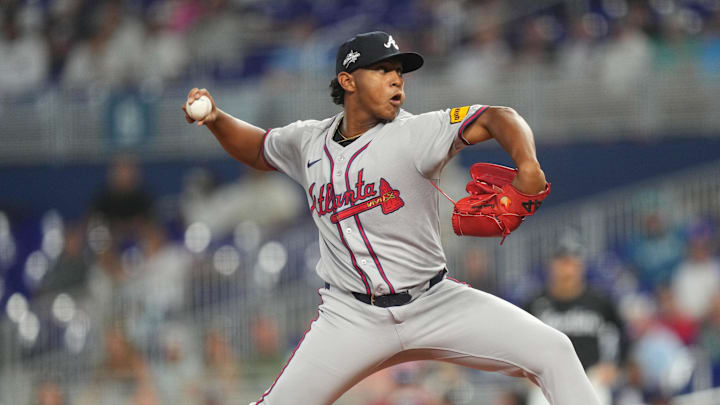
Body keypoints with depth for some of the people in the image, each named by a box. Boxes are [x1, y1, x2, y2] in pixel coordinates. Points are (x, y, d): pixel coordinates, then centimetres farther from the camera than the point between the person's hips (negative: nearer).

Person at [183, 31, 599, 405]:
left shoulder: (415, 134, -10)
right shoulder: (309, 141, 3)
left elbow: (497, 118, -22)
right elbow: (258, 149, 25)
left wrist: (527, 165, -41)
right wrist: (216, 119, 6)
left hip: (436, 303, -2)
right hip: (353, 319, 2)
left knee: (552, 351, -17)